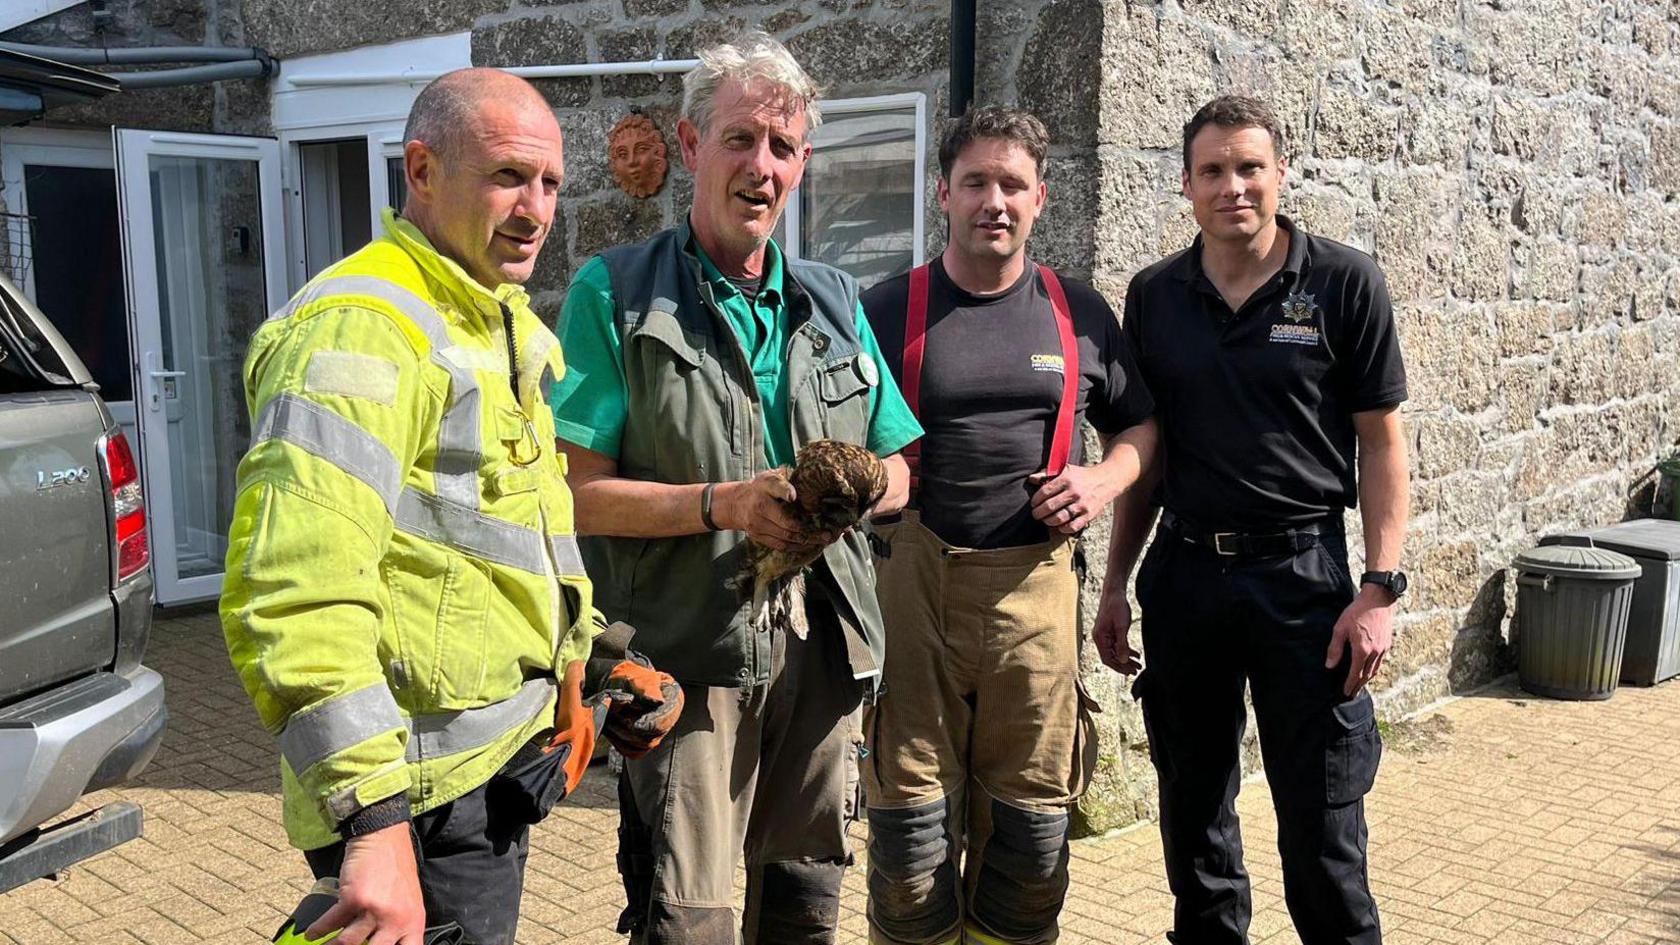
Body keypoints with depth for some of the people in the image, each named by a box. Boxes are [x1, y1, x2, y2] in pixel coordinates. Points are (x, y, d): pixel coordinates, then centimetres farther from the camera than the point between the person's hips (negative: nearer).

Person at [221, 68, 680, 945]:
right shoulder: (361, 329, -20)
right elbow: (296, 598, -30)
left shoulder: (510, 327, 12)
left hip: (502, 759, 9)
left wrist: (581, 667, 21)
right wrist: (372, 823, -32)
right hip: (419, 794, -9)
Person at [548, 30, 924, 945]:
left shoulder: (833, 301, 12)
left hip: (823, 644, 5)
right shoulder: (615, 293, -3)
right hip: (686, 652, -4)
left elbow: (896, 472, 13)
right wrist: (725, 502, -22)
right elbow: (579, 490, -10)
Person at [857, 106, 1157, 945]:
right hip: (911, 582, -1)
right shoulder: (889, 310, 4)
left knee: (1033, 813, 9)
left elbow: (1139, 423, 18)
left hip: (1035, 582, 2)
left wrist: (1105, 478, -1)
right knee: (910, 806, 4)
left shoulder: (1079, 312, 10)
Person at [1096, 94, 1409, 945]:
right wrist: (1117, 583, 8)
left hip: (1304, 572, -3)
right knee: (1191, 805, 14)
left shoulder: (1344, 284, -3)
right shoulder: (1154, 296, 5)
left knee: (1321, 824, 3)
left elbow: (1382, 441, -2)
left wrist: (1379, 588, -9)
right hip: (1183, 574, 3)